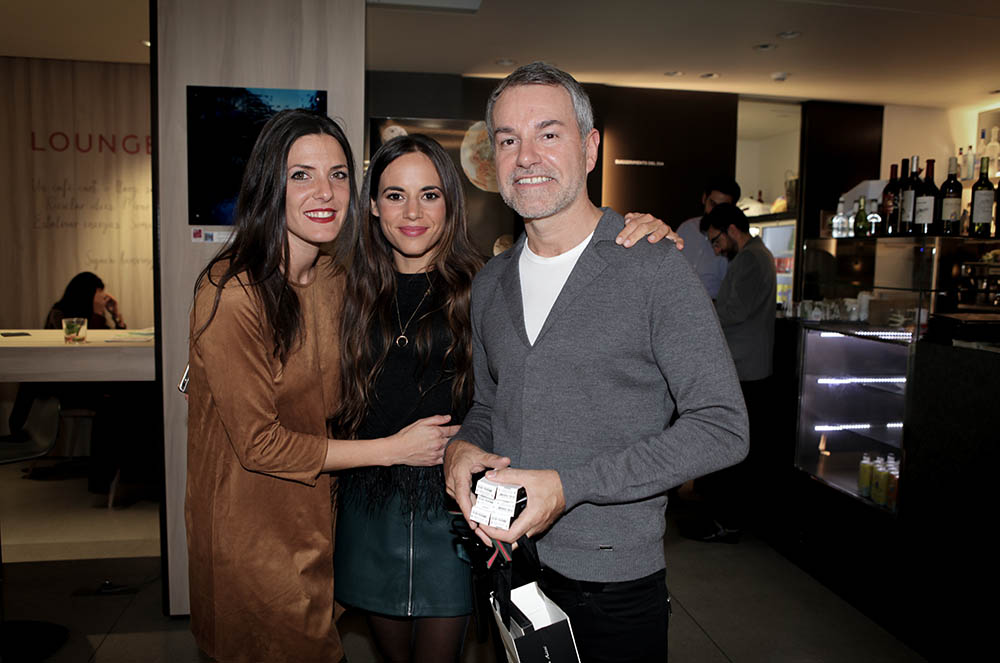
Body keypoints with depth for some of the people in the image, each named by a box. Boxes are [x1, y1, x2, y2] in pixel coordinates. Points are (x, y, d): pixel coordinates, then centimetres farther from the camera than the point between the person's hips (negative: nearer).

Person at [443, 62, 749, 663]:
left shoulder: (653, 267, -13)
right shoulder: (491, 284, 6)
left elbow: (722, 427, -17)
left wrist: (569, 485, -22)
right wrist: (463, 446, -7)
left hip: (613, 583, -5)